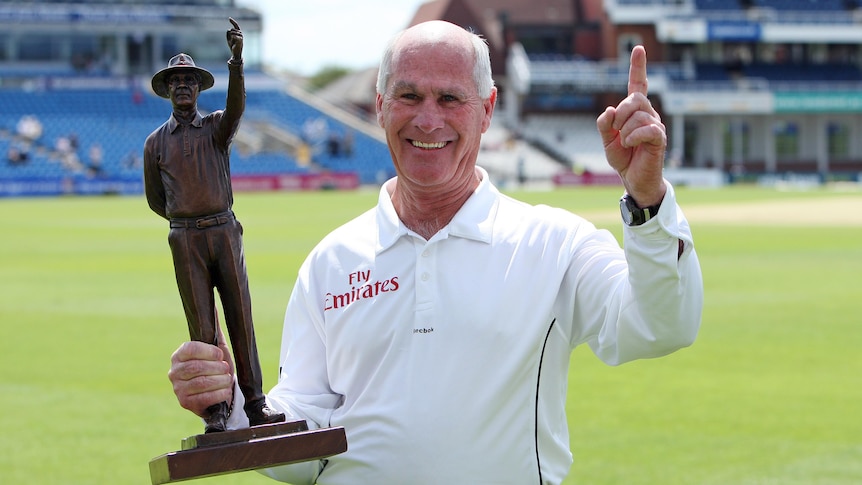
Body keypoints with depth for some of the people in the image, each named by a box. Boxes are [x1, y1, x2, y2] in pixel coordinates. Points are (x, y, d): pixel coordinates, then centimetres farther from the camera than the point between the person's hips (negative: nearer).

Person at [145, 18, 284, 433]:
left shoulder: (216, 127, 7)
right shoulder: (156, 142, 10)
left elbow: (237, 103, -16)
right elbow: (155, 199, 16)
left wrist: (237, 59, -33)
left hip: (224, 232, 0)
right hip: (185, 240, 0)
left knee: (240, 317, -2)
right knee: (201, 326, -1)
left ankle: (255, 403, 0)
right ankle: (215, 410, -1)